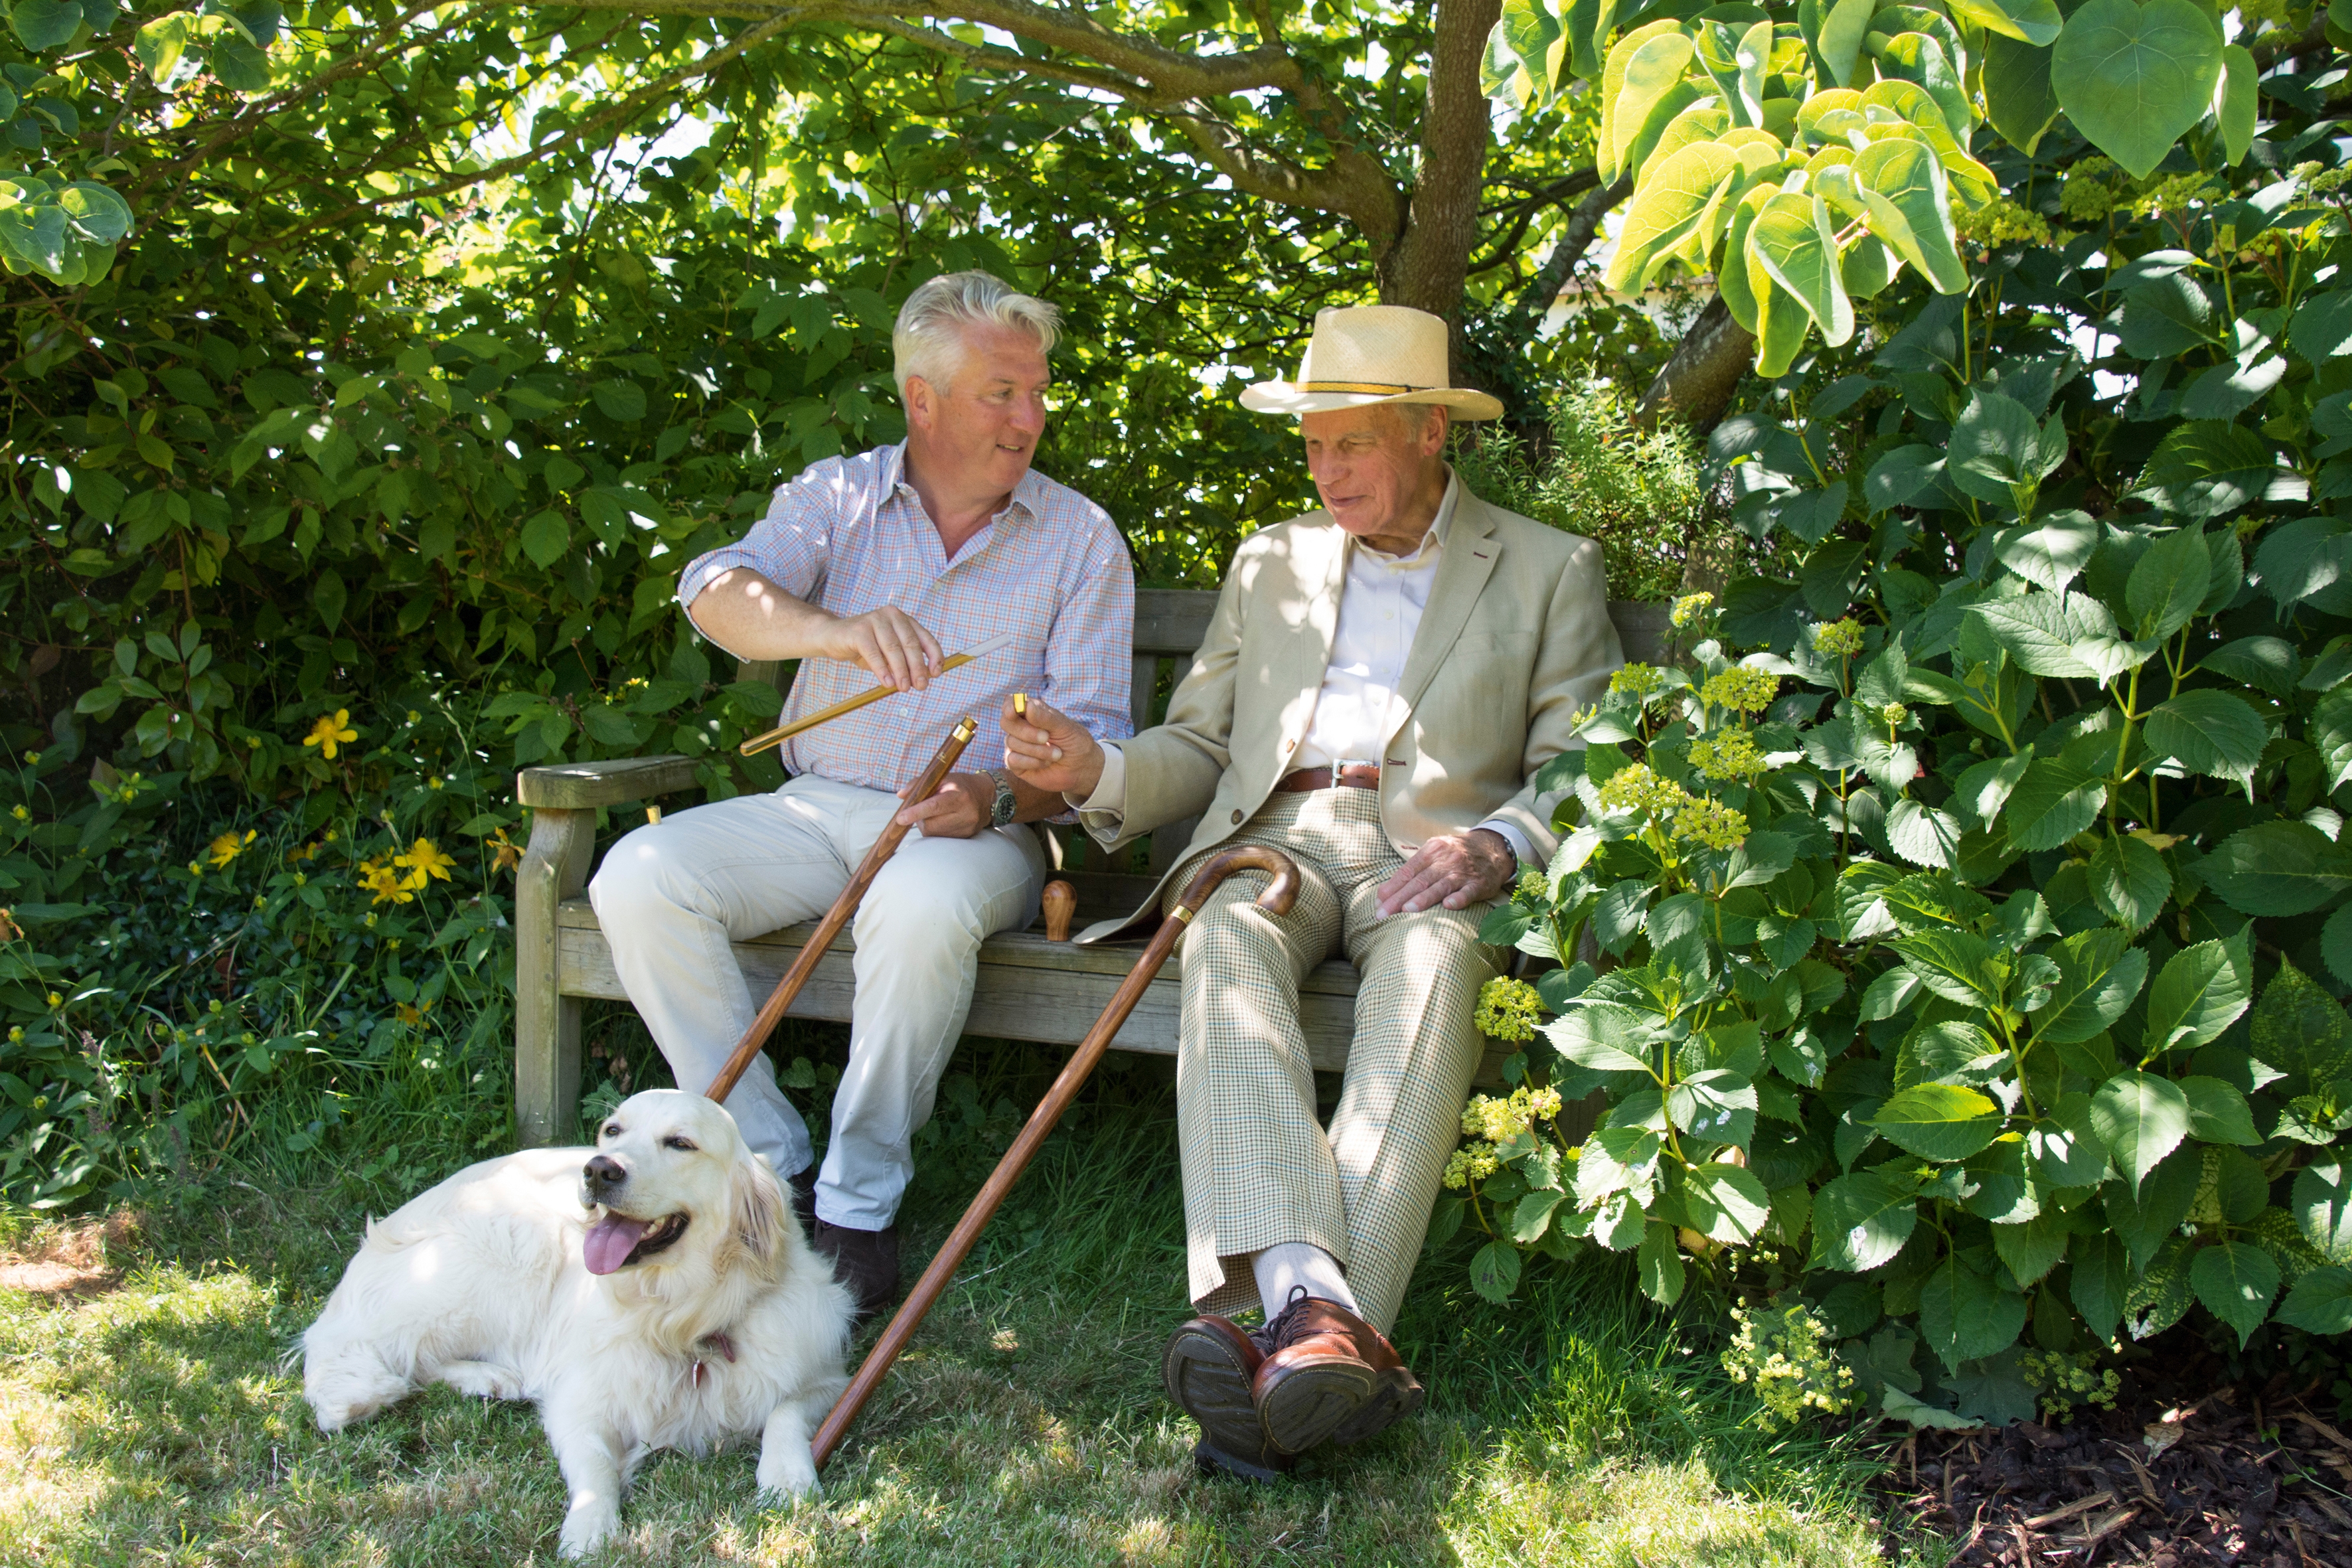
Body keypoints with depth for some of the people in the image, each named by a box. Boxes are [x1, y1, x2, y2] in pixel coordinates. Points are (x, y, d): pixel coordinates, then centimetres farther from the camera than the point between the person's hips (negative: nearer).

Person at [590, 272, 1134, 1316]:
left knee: (924, 905, -38)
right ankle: (771, 1167, -11)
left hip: (976, 827, -3)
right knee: (638, 878, -21)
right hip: (818, 806, 3)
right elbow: (717, 590, -14)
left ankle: (859, 1199, -19)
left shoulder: (1080, 539, 5)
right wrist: (832, 630, -36)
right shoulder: (836, 497, 7)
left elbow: (1094, 735, 0)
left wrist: (999, 798, -22)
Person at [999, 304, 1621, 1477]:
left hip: (1435, 853, -2)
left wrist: (1499, 845, -14)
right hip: (1278, 841, 2)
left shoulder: (1547, 569, 16)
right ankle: (1308, 1299, -52)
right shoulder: (1271, 562, 27)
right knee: (1227, 947, -34)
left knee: (1430, 973, -38)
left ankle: (1306, 1337, -52)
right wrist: (1094, 769, 2)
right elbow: (1198, 747, 23)